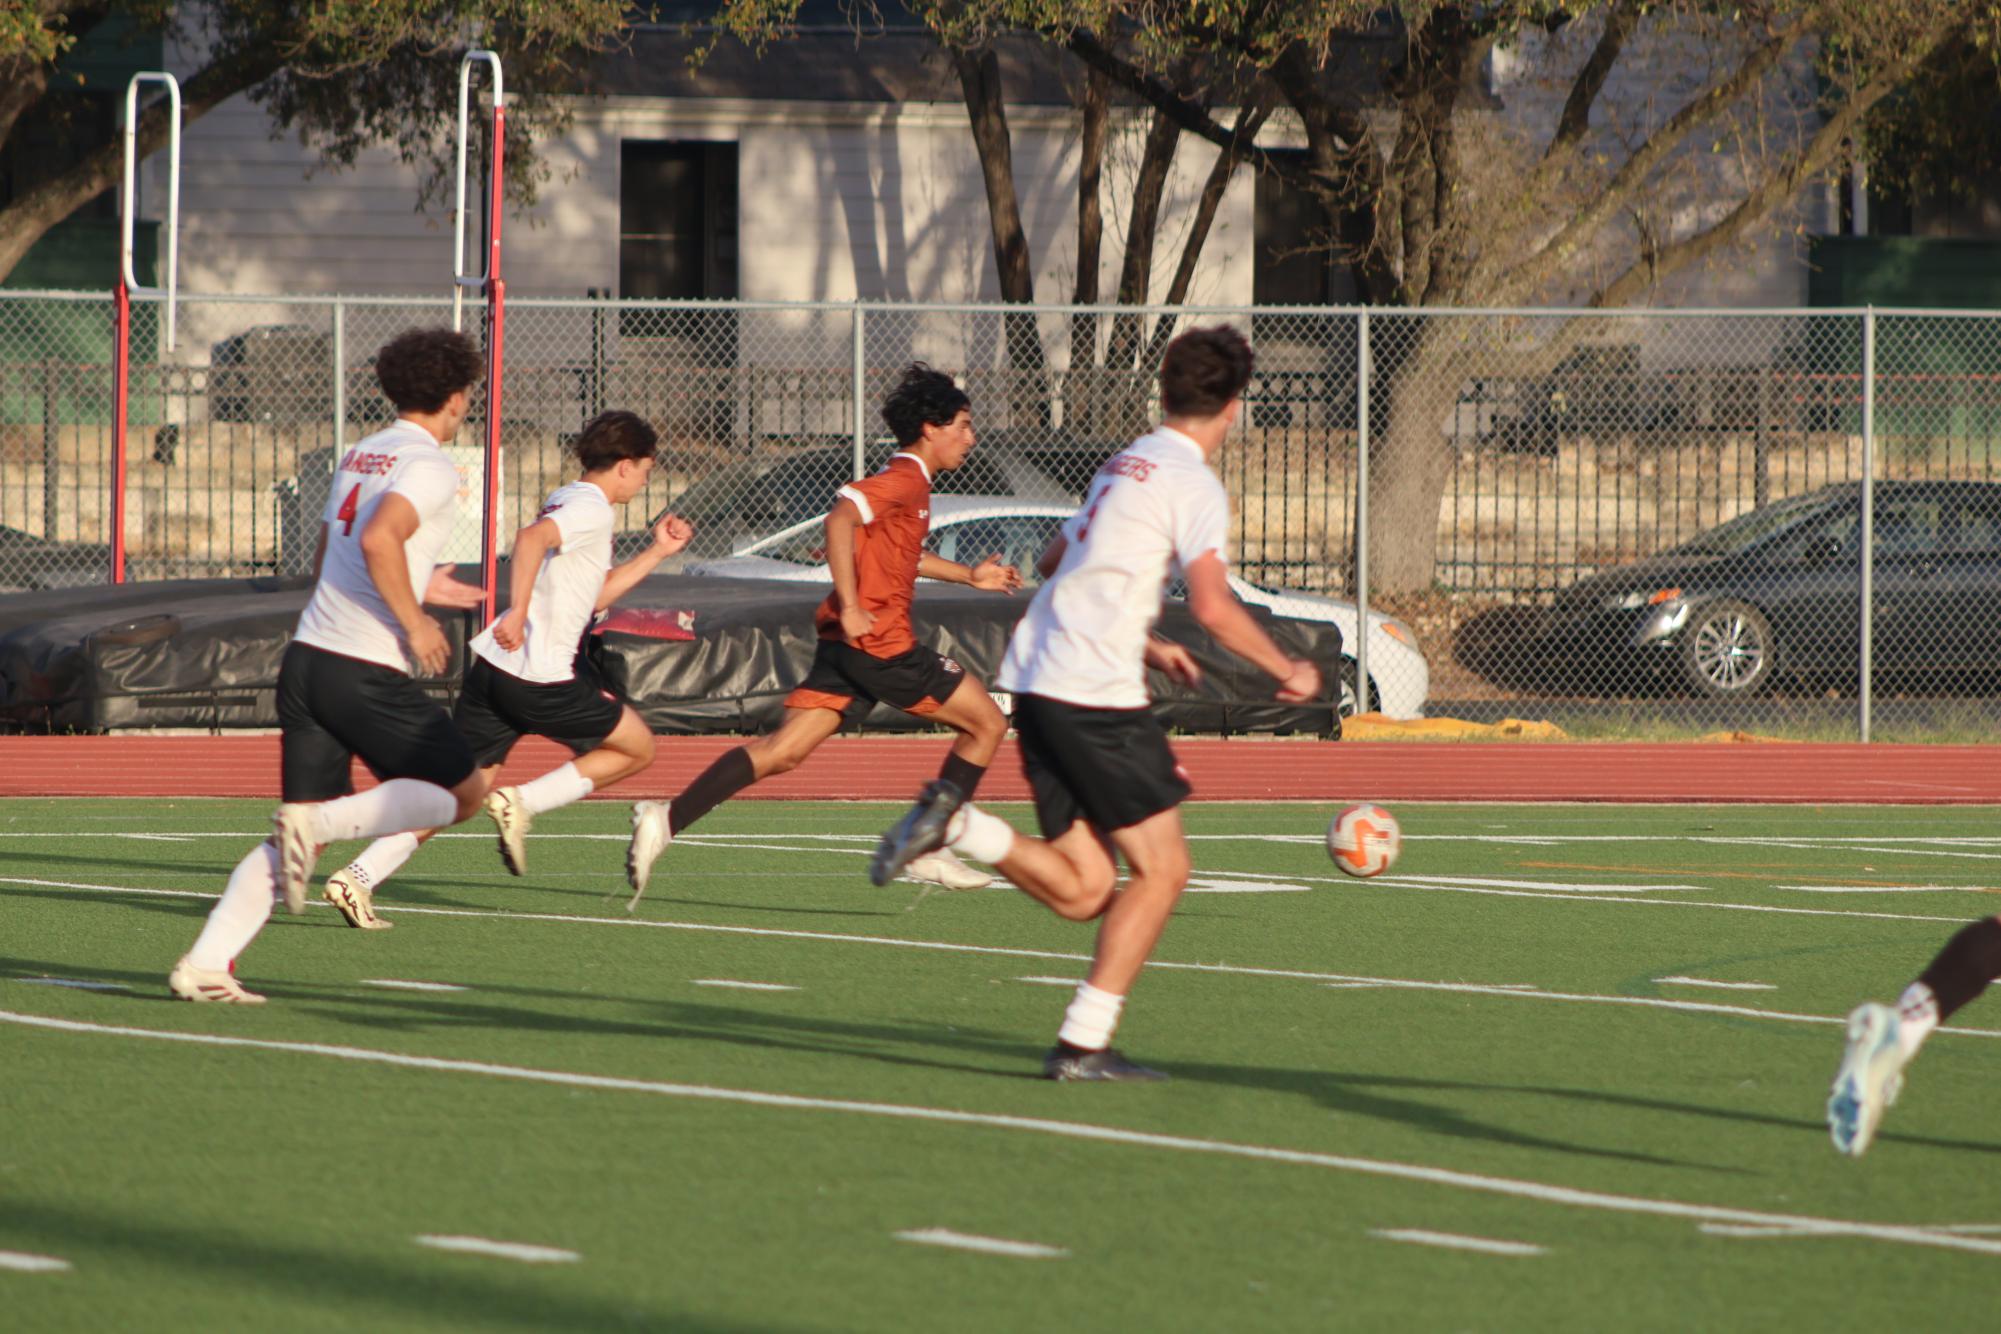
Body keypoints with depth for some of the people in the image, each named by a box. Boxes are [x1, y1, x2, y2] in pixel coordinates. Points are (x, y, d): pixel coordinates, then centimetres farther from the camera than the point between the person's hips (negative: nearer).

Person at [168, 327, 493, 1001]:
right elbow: (378, 540, -25)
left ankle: (206, 963, -6)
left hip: (308, 660, 8)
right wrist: (414, 622, -15)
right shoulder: (430, 466, -9)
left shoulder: (359, 456, 18)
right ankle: (317, 822, -12)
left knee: (301, 837, 9)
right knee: (463, 791, 8)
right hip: (367, 671, -8)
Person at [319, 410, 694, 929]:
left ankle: (358, 877, -5)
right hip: (542, 679, -9)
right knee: (637, 746, 10)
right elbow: (531, 538, -28)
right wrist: (518, 612, -37)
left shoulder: (567, 499, 23)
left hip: (492, 669, 9)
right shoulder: (592, 508, -8)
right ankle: (522, 804, -3)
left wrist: (656, 552, 31)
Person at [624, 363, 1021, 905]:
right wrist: (850, 606, -28)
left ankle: (666, 820, -12)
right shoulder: (905, 480, -11)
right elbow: (840, 520, -26)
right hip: (880, 641, -9)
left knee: (781, 752, 0)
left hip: (850, 640, 9)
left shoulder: (905, 481, 20)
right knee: (987, 723, 4)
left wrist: (968, 574, 37)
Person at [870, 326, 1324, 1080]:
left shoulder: (1123, 467, 20)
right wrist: (1288, 672, -2)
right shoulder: (1192, 484, -7)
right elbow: (1213, 608, -16)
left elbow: (1056, 564, 31)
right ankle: (1084, 1044, -7)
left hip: (1037, 682, 8)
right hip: (1095, 696, -8)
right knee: (1161, 869, -1)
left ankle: (954, 821, -9)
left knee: (1084, 891, 7)